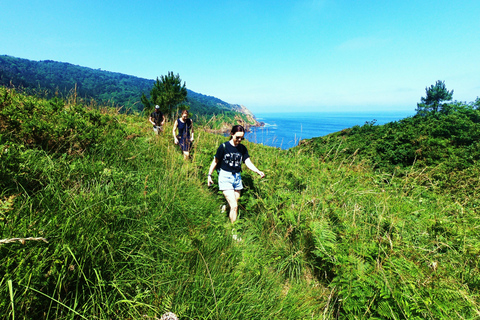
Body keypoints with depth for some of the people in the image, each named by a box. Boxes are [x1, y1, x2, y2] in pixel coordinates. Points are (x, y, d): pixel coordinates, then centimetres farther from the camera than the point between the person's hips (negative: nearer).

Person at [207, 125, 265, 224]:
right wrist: (209, 175, 5)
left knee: (235, 205, 13)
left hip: (237, 177, 5)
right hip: (225, 177, -5)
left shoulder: (243, 148, 5)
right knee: (234, 206, -10)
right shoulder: (224, 146, -8)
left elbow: (248, 162, -3)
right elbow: (215, 161, 1)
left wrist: (258, 171, -19)